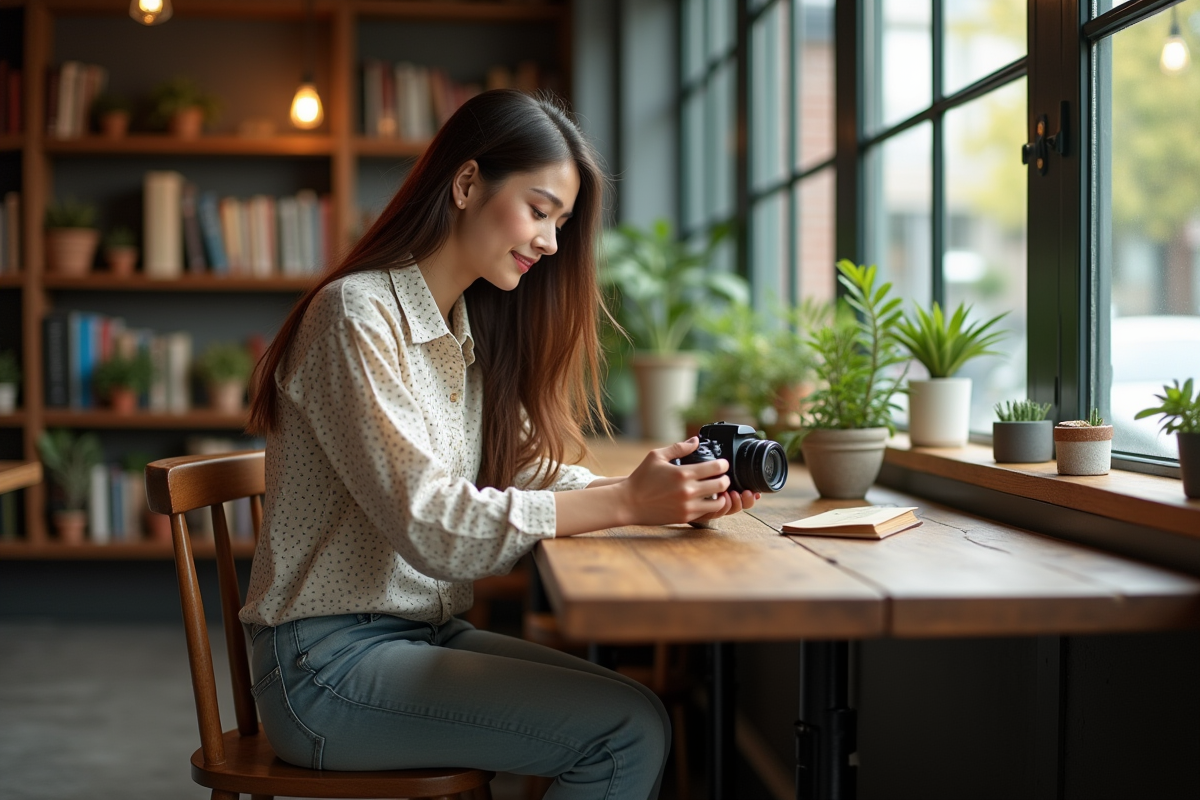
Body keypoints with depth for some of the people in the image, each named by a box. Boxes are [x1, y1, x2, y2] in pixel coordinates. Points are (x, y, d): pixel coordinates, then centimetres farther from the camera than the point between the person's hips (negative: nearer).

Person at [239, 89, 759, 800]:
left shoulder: (472, 329, 12)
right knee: (629, 732, -17)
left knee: (639, 710, -7)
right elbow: (429, 523, -23)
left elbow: (525, 471, 7)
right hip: (328, 665, -8)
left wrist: (670, 490, -10)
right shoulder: (356, 316, -16)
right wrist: (624, 503, -26)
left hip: (425, 634, 8)